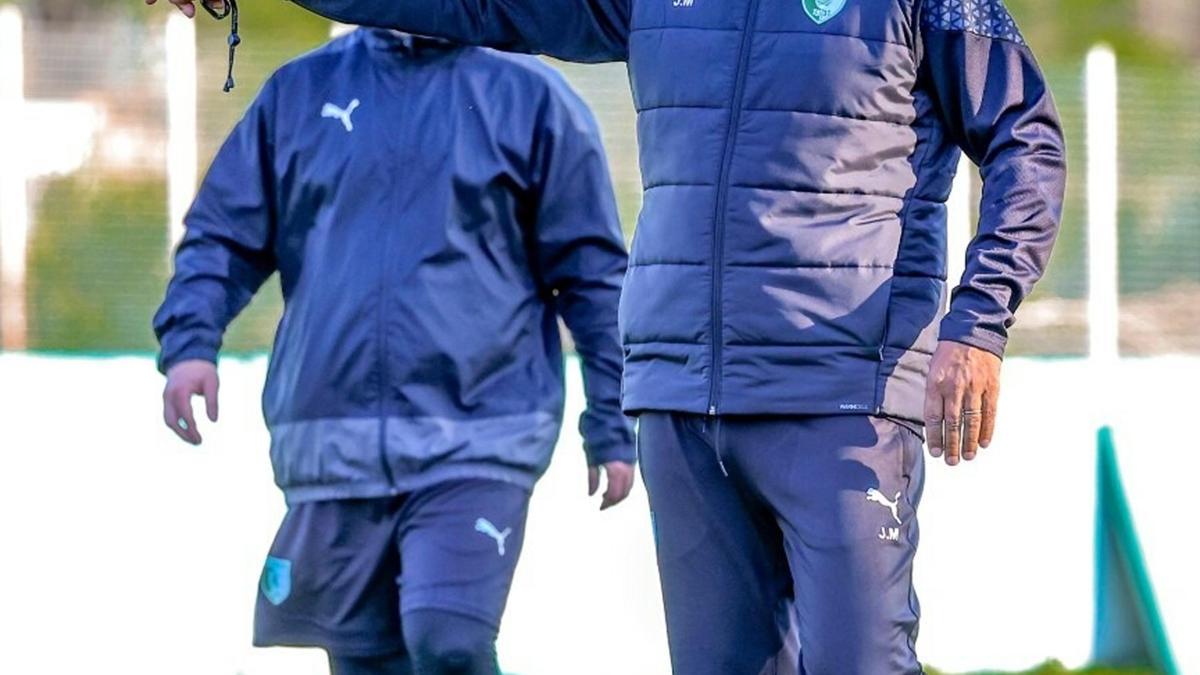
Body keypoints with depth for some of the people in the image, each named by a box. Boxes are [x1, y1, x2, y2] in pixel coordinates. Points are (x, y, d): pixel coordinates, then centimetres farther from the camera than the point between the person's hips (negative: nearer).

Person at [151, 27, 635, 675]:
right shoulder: (300, 90, 13)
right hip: (330, 446, 3)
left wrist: (611, 425, 4)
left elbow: (591, 270, 8)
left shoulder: (528, 94, 6)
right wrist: (190, 340, -5)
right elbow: (224, 233, 14)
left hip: (475, 444, -3)